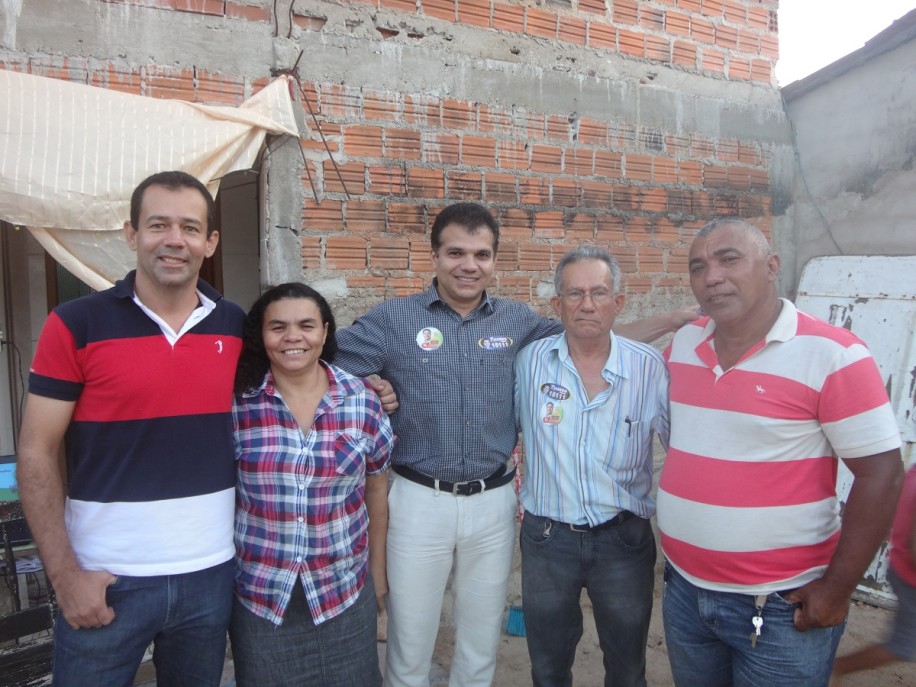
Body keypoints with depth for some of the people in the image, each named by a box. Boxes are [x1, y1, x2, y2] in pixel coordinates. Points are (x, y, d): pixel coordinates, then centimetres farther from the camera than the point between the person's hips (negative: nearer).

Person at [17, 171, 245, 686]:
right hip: (106, 578, -2)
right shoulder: (76, 325, -7)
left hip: (210, 573, 3)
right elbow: (37, 454, -6)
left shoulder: (237, 326, 0)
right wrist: (65, 574, -9)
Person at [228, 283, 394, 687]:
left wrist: (378, 571, 8)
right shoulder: (236, 403, -9)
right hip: (258, 593, -1)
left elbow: (376, 490, 4)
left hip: (345, 591, 1)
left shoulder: (363, 402, -6)